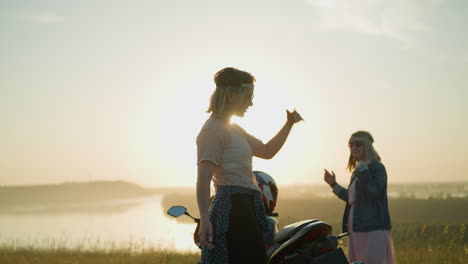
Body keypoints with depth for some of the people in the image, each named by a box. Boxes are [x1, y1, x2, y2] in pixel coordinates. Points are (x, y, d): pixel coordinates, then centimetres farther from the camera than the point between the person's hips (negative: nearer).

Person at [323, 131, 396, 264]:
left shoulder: (377, 167, -6)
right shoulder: (356, 172, 19)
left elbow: (373, 193, -20)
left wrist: (363, 170, -21)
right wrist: (333, 184, 22)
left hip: (373, 229, -9)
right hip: (357, 229, 9)